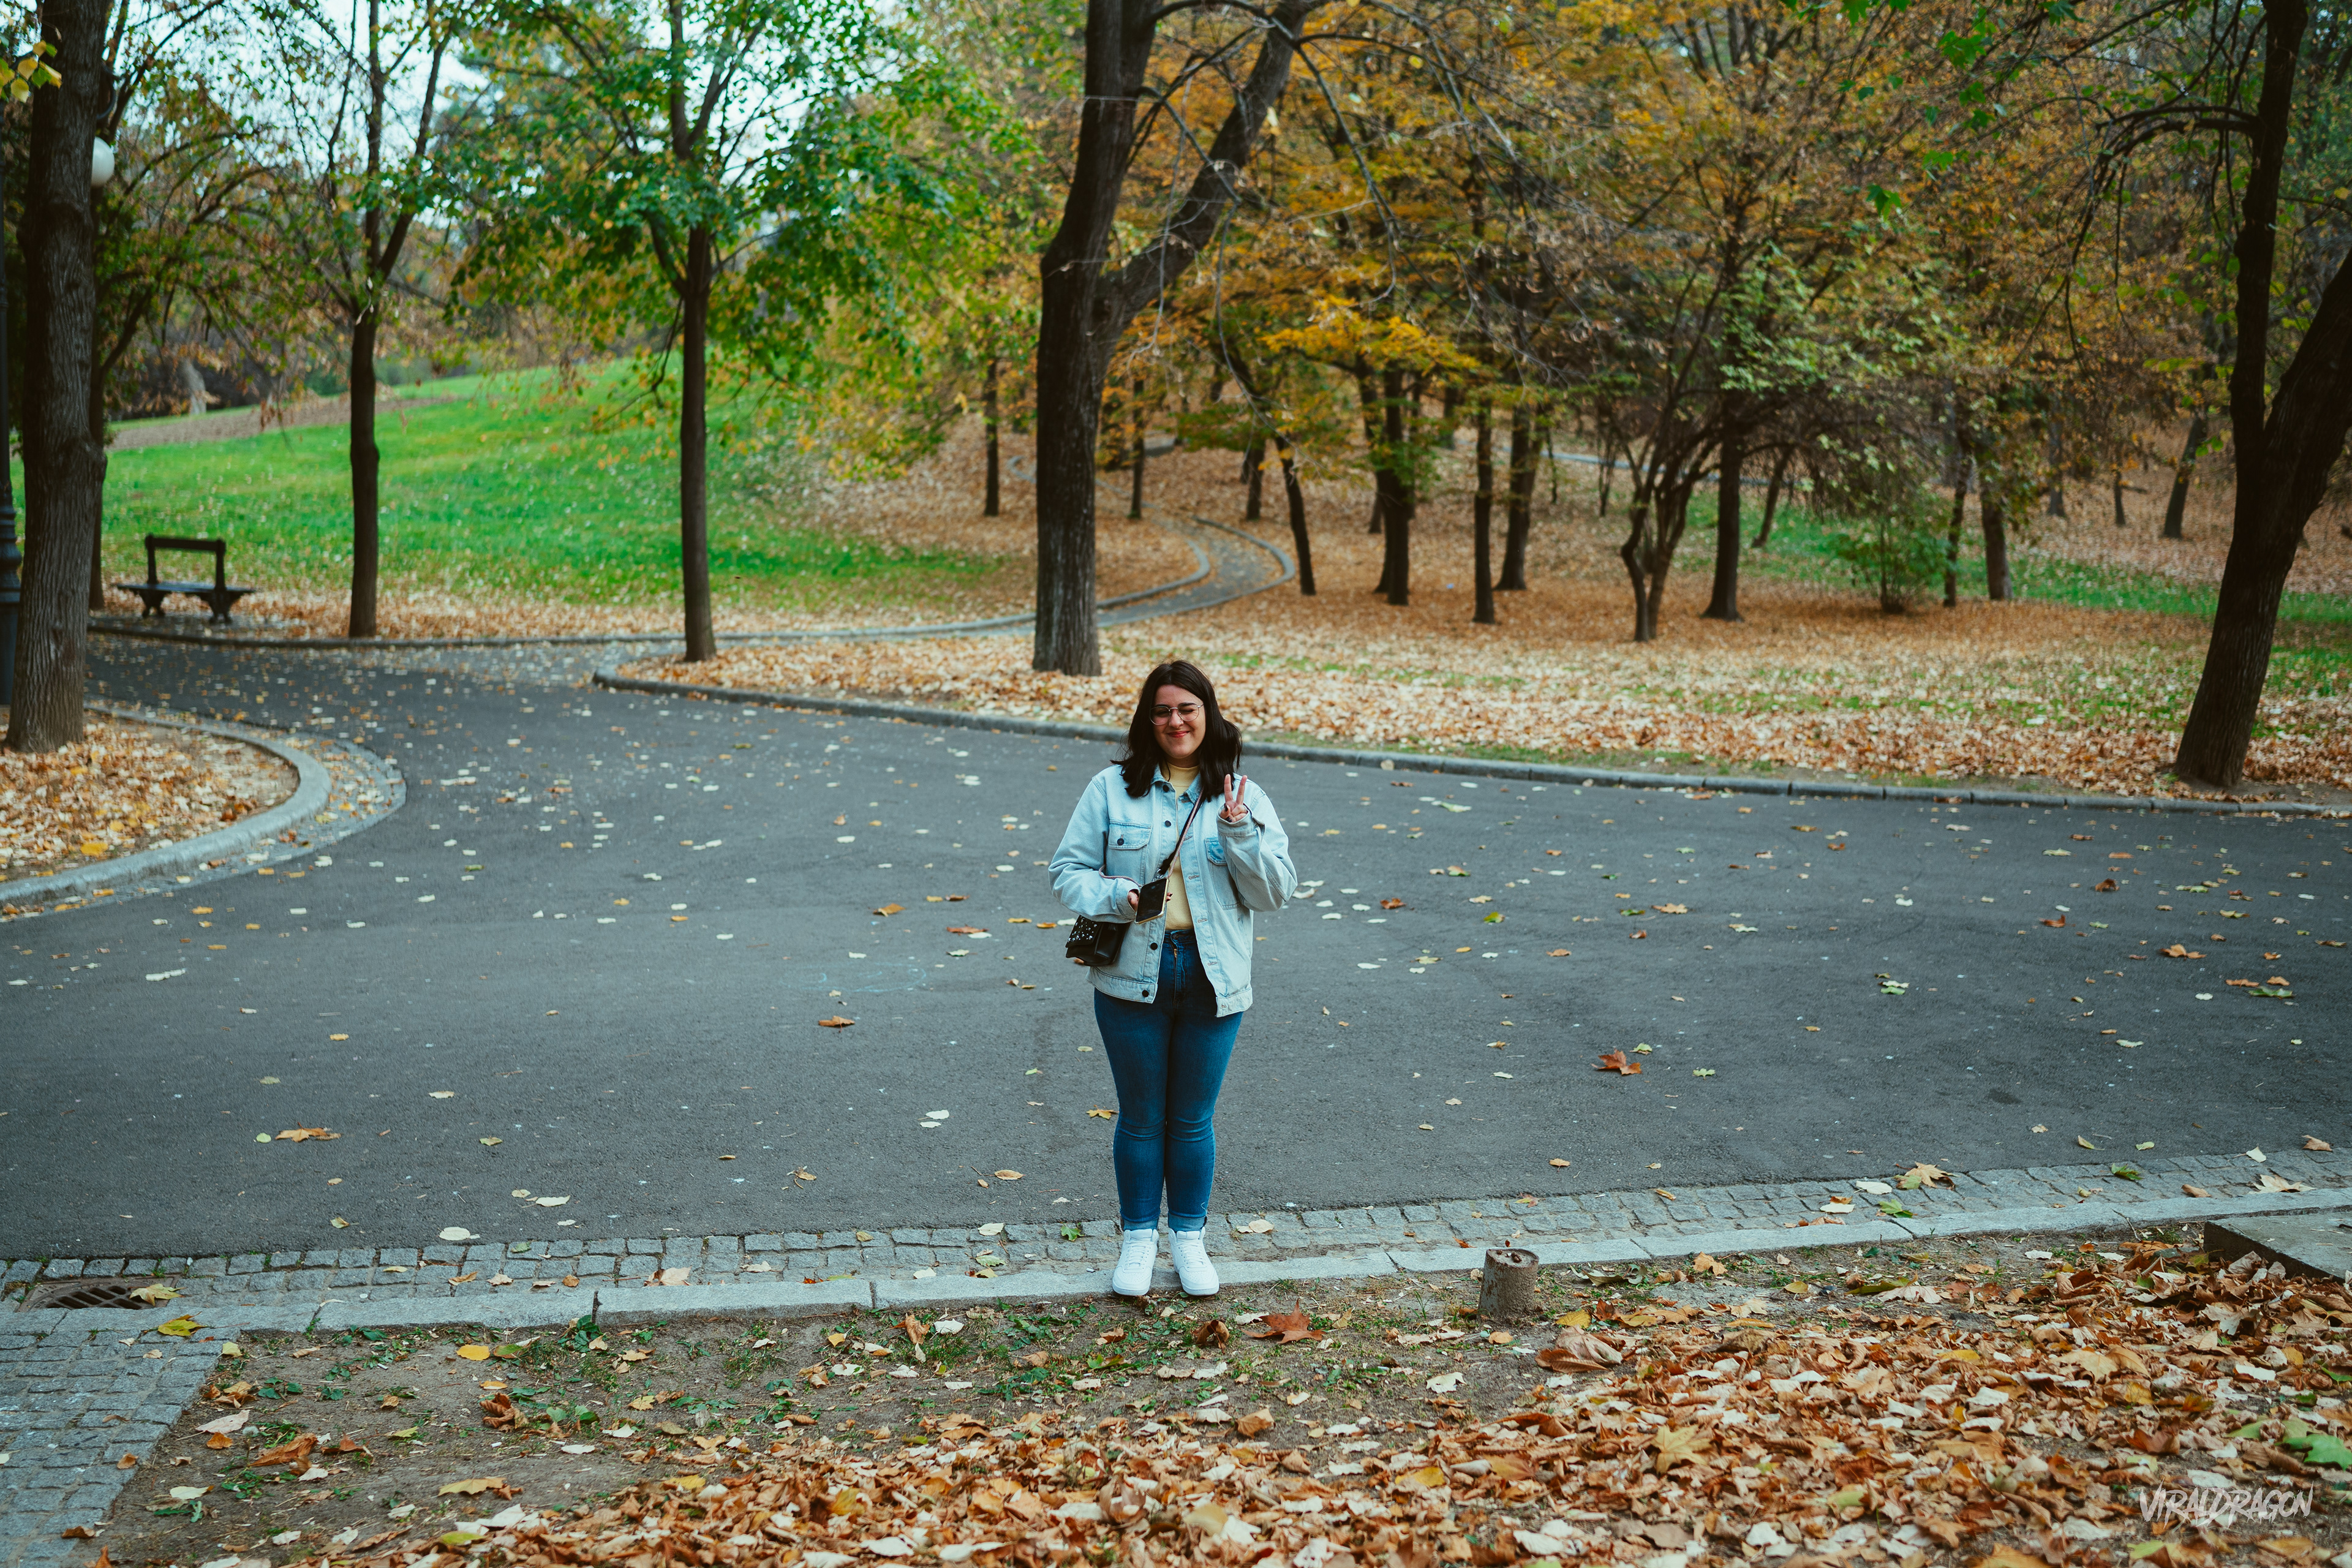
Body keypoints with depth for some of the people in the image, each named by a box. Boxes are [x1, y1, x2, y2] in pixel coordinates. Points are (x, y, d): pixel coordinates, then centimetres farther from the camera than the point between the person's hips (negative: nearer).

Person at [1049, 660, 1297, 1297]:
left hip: (1212, 981, 1)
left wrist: (1239, 834, -18)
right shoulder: (1111, 789, 0)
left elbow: (1275, 891, -2)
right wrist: (1115, 897, -17)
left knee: (1193, 1120, 12)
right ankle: (1139, 1238, 27)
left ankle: (1190, 1236, 30)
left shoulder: (1243, 796, 2)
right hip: (1132, 976, 0)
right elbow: (1068, 871, 2)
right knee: (1141, 1118, 11)